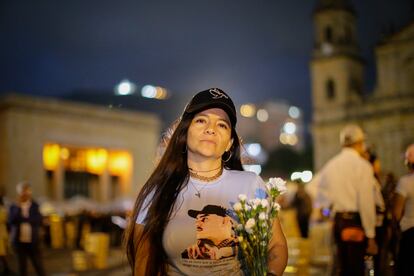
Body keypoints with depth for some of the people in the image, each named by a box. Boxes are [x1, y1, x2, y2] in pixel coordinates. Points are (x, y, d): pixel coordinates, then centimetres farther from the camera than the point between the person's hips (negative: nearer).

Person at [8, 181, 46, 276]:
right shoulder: (13, 207, 0)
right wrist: (18, 208, -16)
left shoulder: (35, 206, 0)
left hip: (33, 241, -1)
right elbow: (11, 221, -10)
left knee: (38, 266, 3)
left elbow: (39, 222, -5)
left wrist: (22, 219, -10)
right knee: (22, 267, 11)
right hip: (19, 242, 1)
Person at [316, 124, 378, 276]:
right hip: (355, 222, -6)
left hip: (336, 222, 6)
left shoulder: (329, 166, 10)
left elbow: (322, 199, 10)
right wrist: (370, 236, -8)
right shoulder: (362, 165, -7)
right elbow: (366, 203, -11)